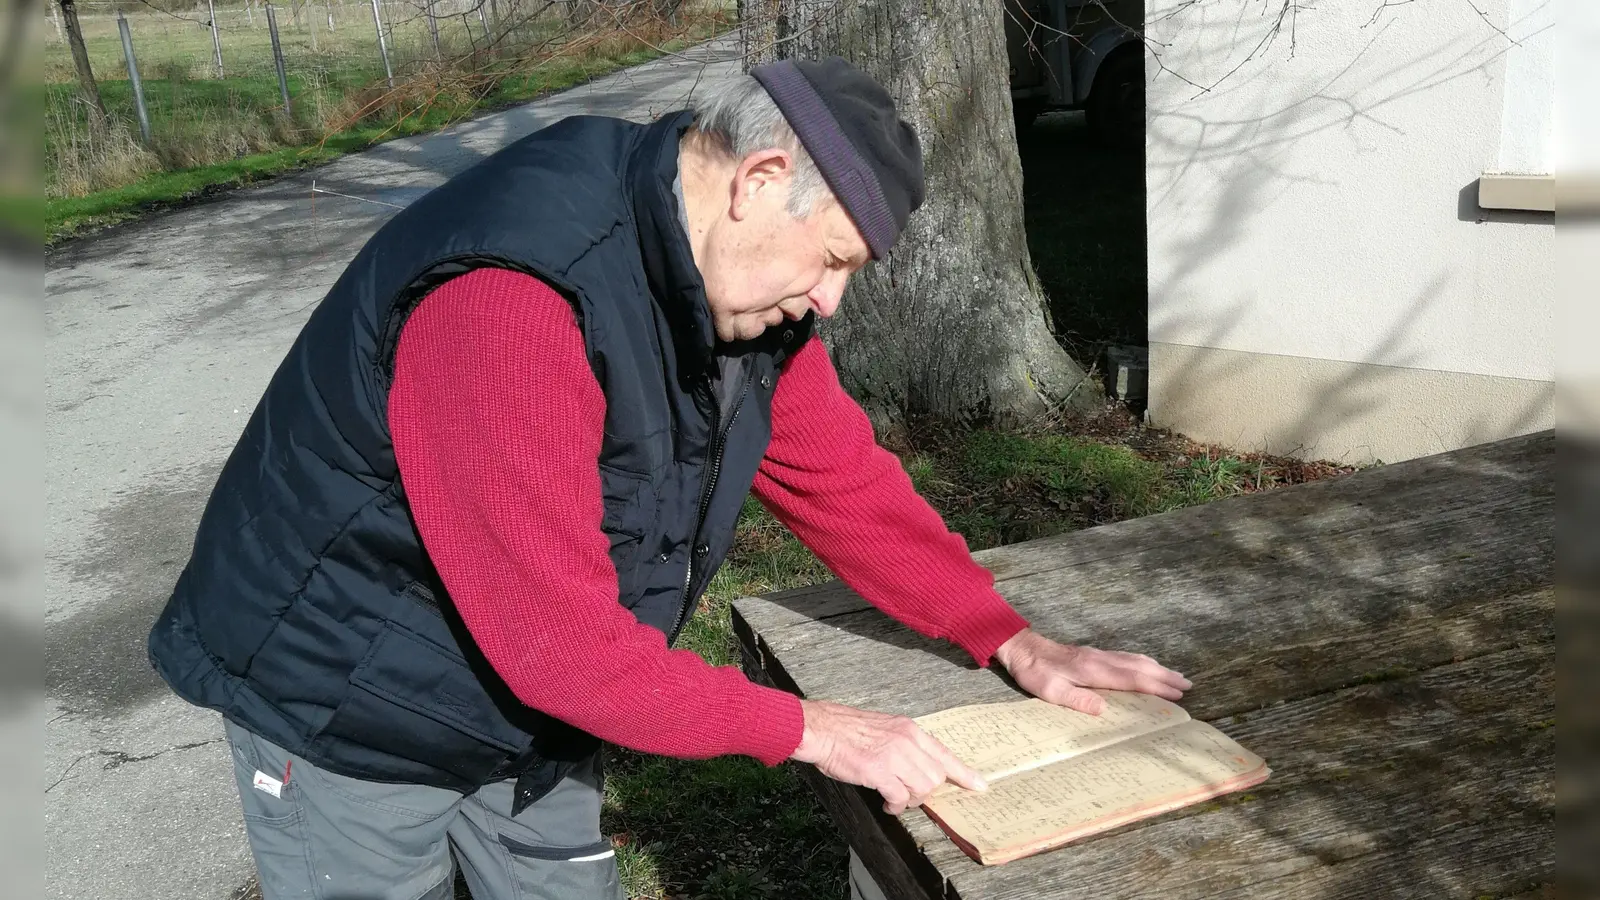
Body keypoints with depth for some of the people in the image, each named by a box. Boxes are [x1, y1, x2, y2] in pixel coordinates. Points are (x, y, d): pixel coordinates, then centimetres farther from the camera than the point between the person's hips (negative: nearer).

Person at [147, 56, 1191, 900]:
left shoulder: (743, 288, -7)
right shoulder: (509, 297, -36)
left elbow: (846, 482, 0)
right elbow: (557, 635, -34)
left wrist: (1014, 642, -7)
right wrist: (805, 729, -26)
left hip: (533, 706, 7)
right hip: (349, 712, -7)